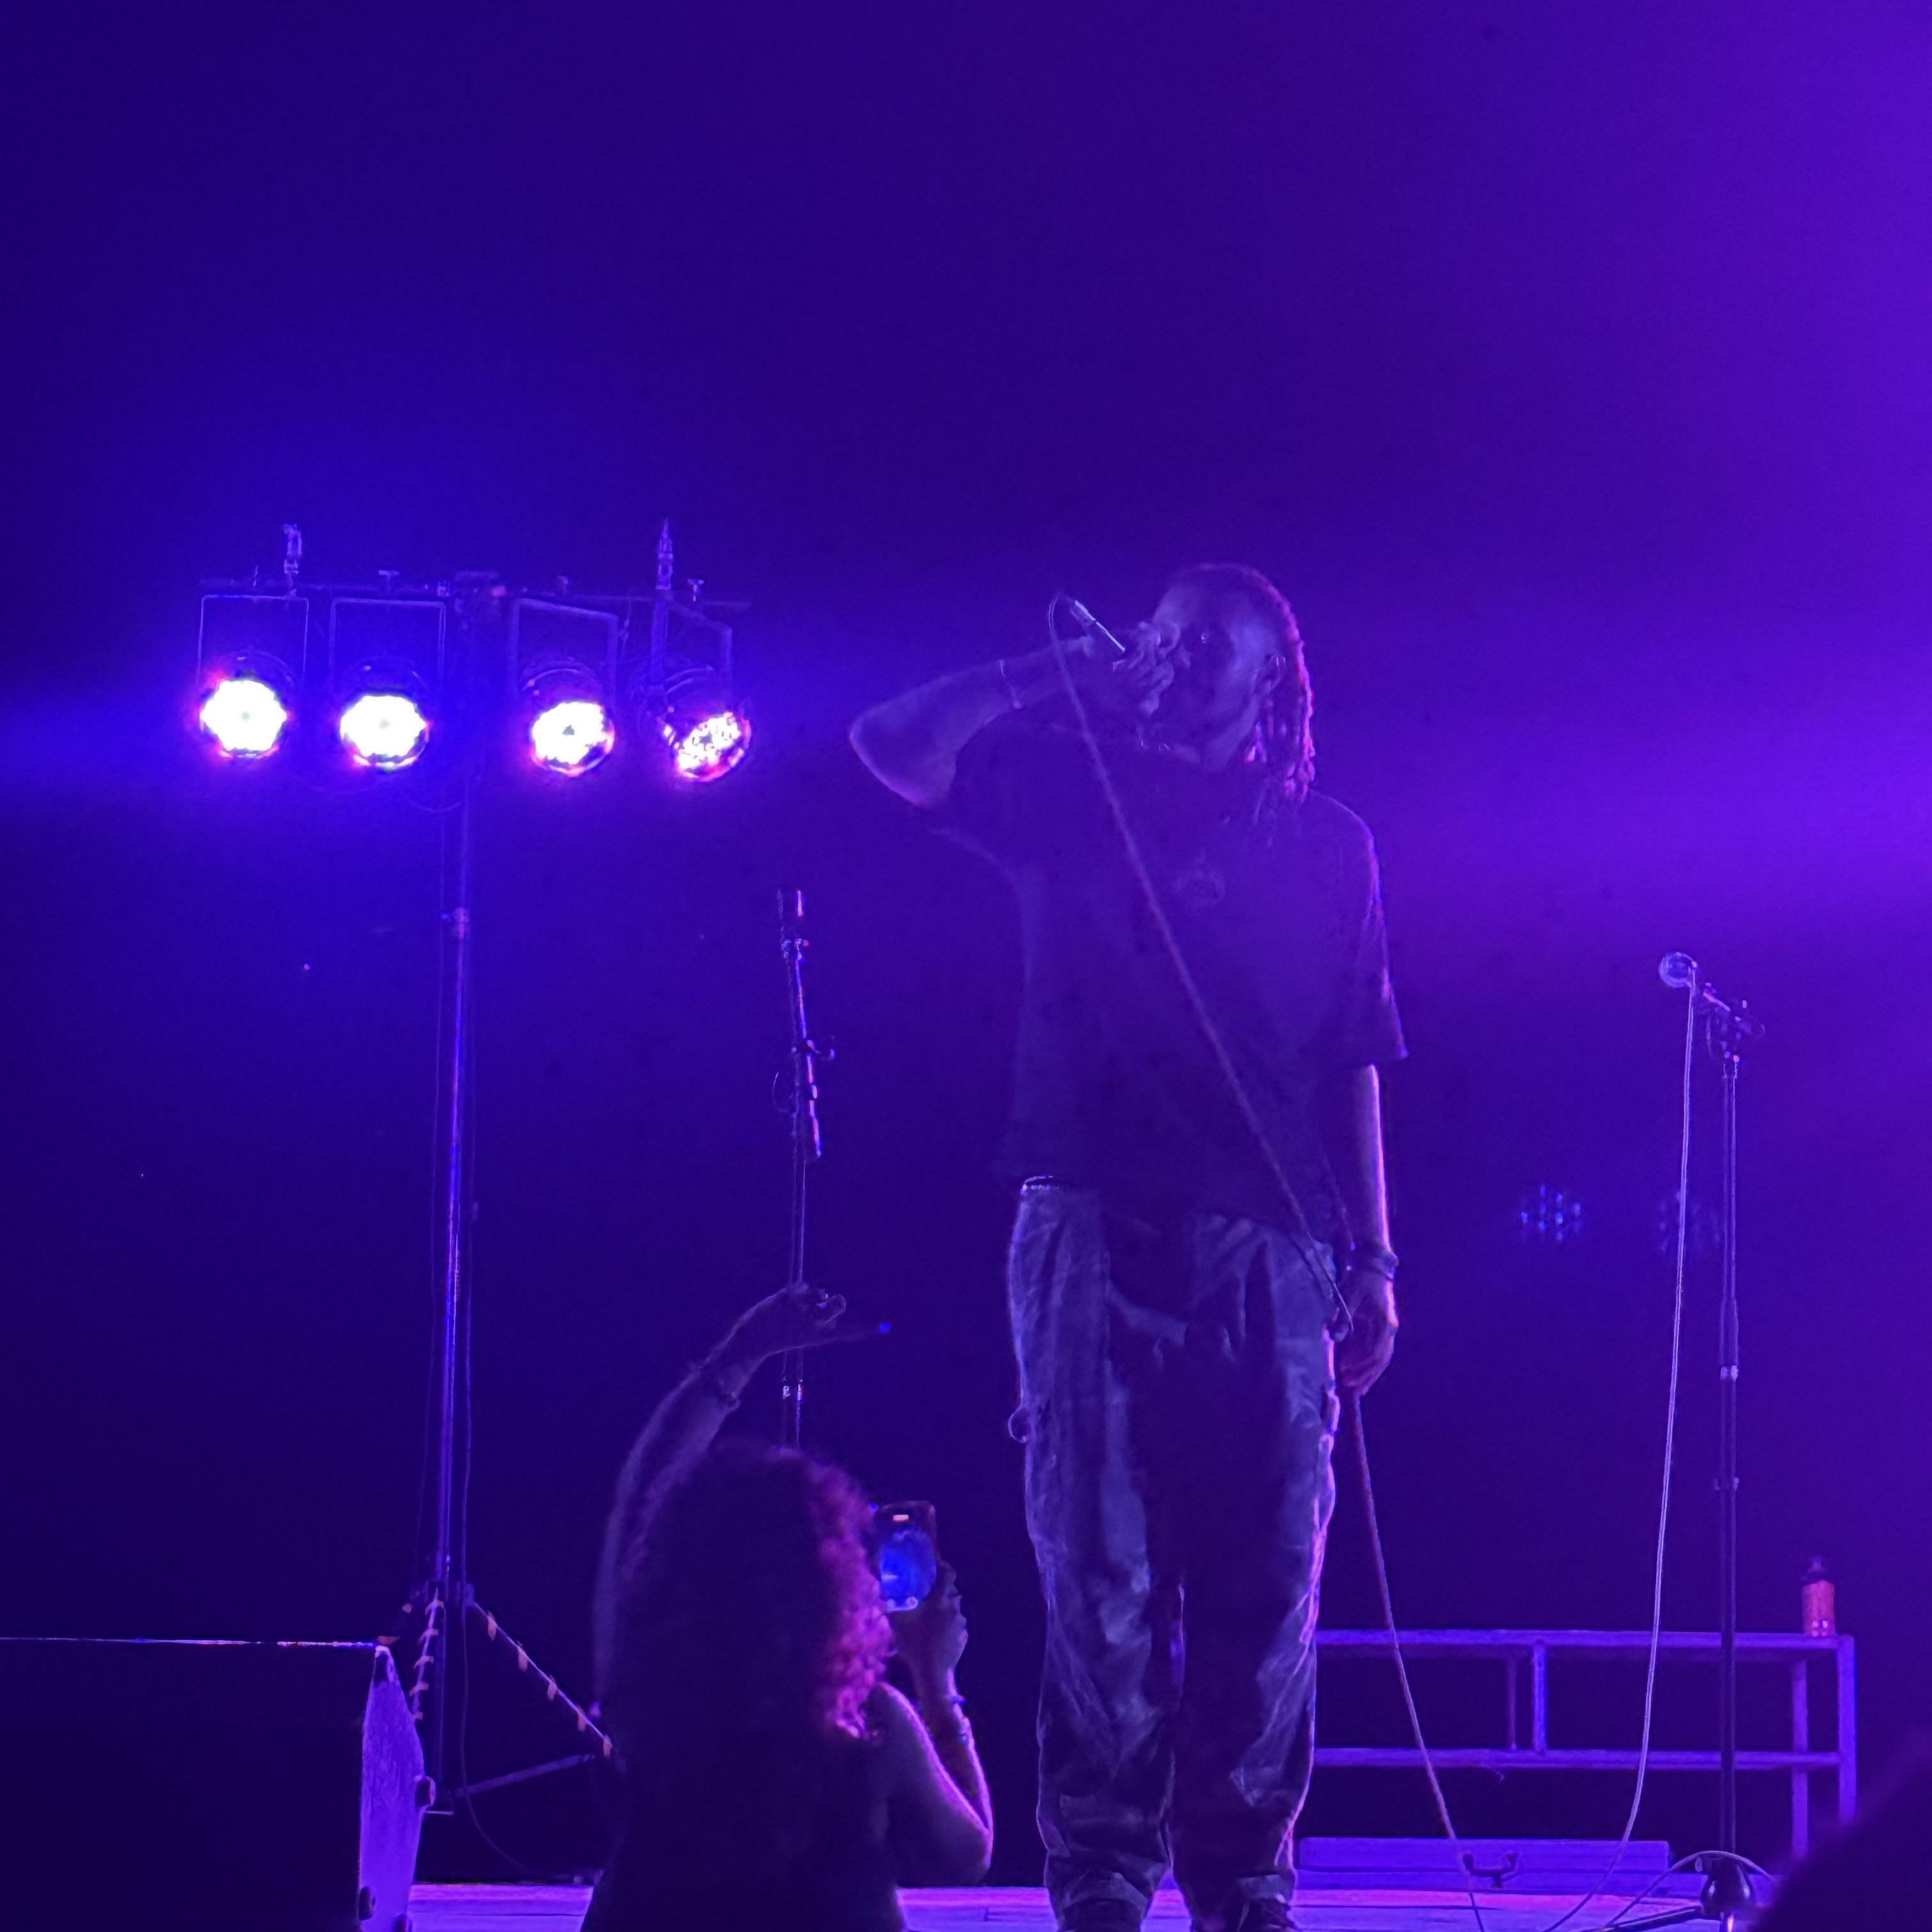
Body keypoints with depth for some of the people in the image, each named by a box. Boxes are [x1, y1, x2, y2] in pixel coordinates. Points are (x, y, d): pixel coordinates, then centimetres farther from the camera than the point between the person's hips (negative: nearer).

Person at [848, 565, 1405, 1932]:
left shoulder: (1329, 845, 17)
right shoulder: (1076, 789, 14)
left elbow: (1353, 1068, 14)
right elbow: (898, 748, 2)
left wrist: (1373, 1262, 7)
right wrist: (1065, 676, 3)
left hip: (1272, 1245, 1)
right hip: (1098, 1227, -1)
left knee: (1269, 1582, -2)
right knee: (1104, 1574, -5)